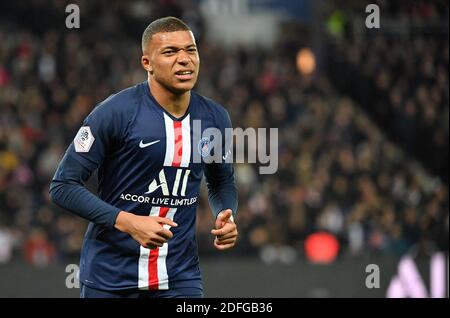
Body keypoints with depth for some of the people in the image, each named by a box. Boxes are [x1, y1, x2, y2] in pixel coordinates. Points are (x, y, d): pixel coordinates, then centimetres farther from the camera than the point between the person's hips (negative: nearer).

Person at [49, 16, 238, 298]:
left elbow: (222, 182, 21)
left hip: (179, 275, 3)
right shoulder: (116, 112, -14)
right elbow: (63, 186, -13)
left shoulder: (215, 118, 3)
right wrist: (127, 222, -23)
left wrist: (226, 216, -1)